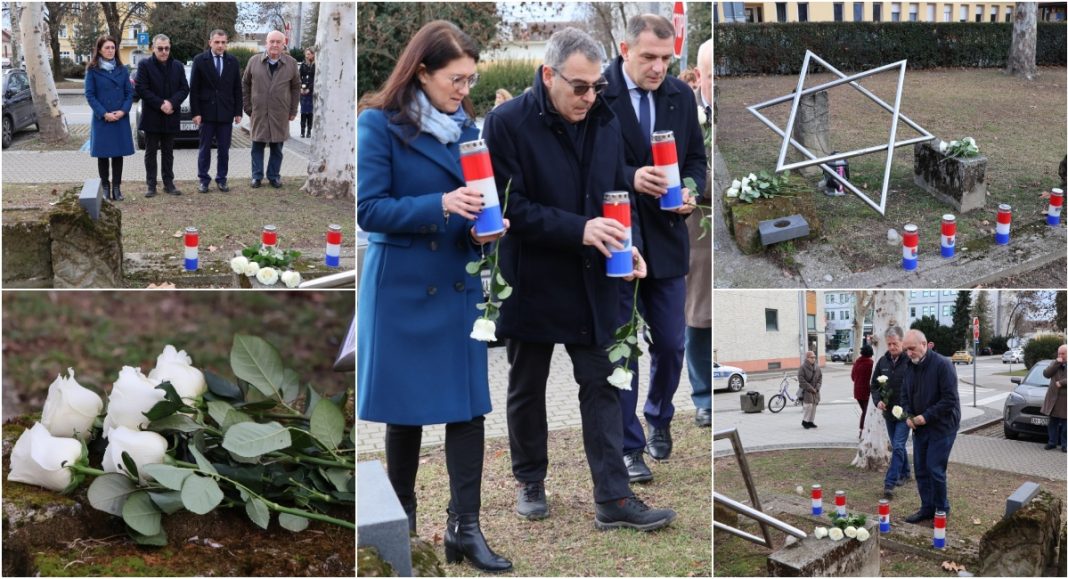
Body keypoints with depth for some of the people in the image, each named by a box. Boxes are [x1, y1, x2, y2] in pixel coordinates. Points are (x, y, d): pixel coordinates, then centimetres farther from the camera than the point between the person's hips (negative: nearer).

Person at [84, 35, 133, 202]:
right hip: (101, 119, -2)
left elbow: (129, 92, 6)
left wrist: (123, 111, -10)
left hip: (120, 118, 3)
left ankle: (116, 187, 10)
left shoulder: (122, 70, 7)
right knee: (103, 154, 2)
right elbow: (89, 94, -5)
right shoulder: (92, 71, -2)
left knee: (118, 153, 4)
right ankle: (105, 187, 10)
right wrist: (104, 114, -14)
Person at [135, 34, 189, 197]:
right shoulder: (145, 65, -5)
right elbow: (141, 89, -11)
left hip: (170, 116, 3)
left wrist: (171, 103, -15)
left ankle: (168, 183, 16)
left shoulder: (177, 66, 7)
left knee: (168, 152, 10)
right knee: (151, 152, 3)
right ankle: (151, 185, 7)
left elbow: (184, 88, 2)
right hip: (152, 117, -3)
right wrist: (160, 104, -17)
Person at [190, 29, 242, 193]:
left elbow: (237, 88, 8)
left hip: (226, 112, 2)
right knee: (205, 148, 5)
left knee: (224, 149, 5)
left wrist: (238, 112, 3)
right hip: (206, 112, -2)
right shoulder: (200, 60, -2)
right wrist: (195, 112, -8)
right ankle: (203, 179, 11)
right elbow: (194, 89, -2)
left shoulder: (233, 61, 5)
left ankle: (221, 179, 14)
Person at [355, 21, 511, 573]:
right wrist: (440, 205, -25)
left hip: (459, 282, 5)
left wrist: (483, 226, -8)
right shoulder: (379, 124, -10)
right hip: (402, 282, -5)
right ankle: (401, 515, 25)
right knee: (407, 405, 8)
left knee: (468, 401, -1)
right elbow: (369, 209, -14)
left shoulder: (466, 126, 8)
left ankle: (465, 526, 4)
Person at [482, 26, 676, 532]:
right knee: (526, 388, 13)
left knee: (600, 387, 3)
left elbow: (620, 194, 8)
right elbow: (508, 206, -18)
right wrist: (579, 229, -27)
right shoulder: (507, 123, -14)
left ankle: (613, 499, 6)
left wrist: (630, 245, -11)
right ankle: (530, 481, 30)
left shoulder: (605, 122, 1)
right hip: (531, 281, -3)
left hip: (592, 283, 3)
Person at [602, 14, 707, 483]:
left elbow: (697, 157, 12)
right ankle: (628, 446, 13)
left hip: (666, 239, 4)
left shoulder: (680, 95, 5)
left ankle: (659, 420, 37)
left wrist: (690, 190, -8)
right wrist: (630, 178, -25)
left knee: (670, 343, 12)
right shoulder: (595, 94, -10)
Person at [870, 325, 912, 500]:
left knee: (898, 446, -11)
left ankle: (889, 484, -12)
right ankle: (905, 474, 35)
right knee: (898, 446, 19)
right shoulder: (883, 361, 5)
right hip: (888, 412, 6)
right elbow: (874, 385, 11)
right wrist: (877, 400, -4)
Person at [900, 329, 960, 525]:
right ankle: (927, 508, 20)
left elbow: (949, 399, -20)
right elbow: (905, 395, 16)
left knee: (935, 470, -7)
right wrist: (908, 416, -2)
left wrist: (926, 417, -19)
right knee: (921, 470, 9)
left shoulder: (942, 365, -16)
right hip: (919, 427, 7)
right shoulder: (911, 367, 7)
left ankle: (942, 511, 7)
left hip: (941, 426, -7)